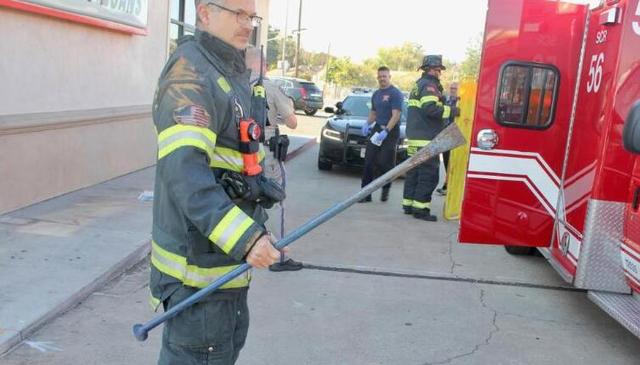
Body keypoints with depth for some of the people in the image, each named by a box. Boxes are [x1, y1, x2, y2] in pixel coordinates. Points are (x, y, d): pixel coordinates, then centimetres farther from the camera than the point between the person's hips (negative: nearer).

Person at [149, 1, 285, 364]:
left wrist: (259, 235, 23)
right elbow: (184, 170, -30)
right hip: (198, 263, -10)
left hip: (229, 254, 10)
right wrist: (246, 238, -35)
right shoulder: (190, 72, -17)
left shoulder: (233, 74, 14)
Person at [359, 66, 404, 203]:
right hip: (377, 128, 6)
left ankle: (386, 190, 18)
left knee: (386, 162, -3)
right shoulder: (376, 94, 16)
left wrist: (386, 131, -25)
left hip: (390, 131, -6)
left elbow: (396, 115, -16)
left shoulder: (395, 93, -8)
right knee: (369, 161, -2)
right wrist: (367, 124, 6)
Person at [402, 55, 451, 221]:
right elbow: (430, 108, -24)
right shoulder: (429, 85, -11)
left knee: (414, 172, 14)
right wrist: (451, 111, -22)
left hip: (413, 138, 10)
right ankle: (420, 208, -6)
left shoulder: (418, 85, 20)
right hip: (426, 139, -10)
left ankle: (408, 204, 18)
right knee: (429, 175, -7)